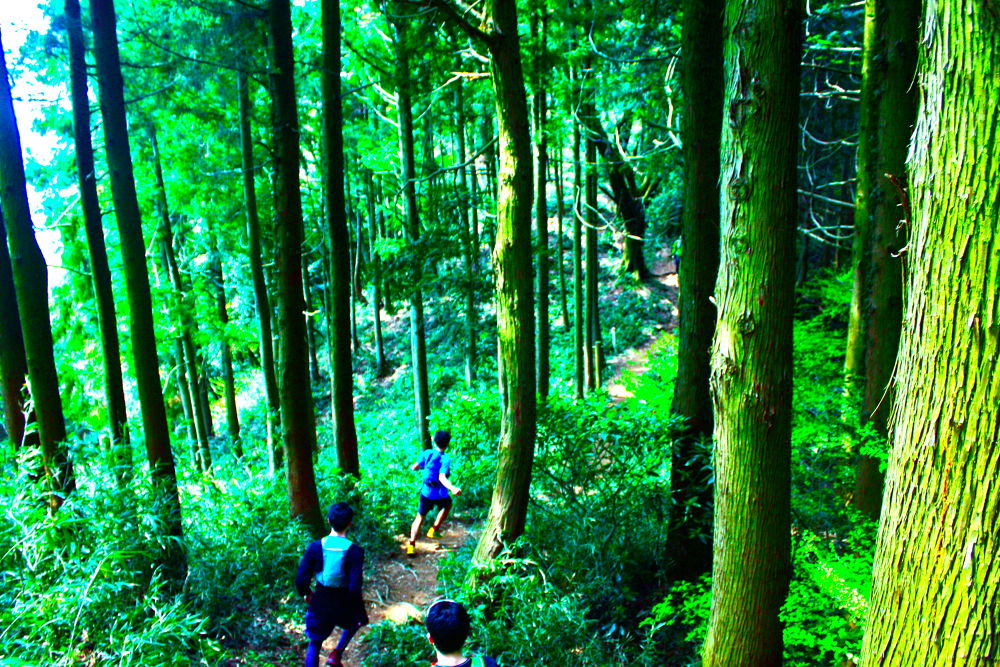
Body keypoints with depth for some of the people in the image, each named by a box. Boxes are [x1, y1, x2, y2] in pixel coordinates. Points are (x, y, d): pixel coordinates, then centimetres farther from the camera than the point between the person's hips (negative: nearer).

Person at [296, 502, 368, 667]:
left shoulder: (315, 547, -14)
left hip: (319, 607, 1)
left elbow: (301, 581, -10)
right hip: (344, 608, -1)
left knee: (314, 645, 23)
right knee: (354, 622, 33)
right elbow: (354, 589, -21)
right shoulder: (355, 551, -19)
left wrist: (306, 593, 12)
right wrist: (362, 614, -6)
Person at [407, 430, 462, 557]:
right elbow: (442, 477, -30)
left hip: (426, 492, 3)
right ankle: (434, 530, 26)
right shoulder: (446, 459, -17)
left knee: (420, 517, 15)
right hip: (440, 495, -3)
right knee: (447, 505, 31)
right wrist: (452, 488, -43)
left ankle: (411, 545, 0)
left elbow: (414, 467, -4)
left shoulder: (427, 453, -5)